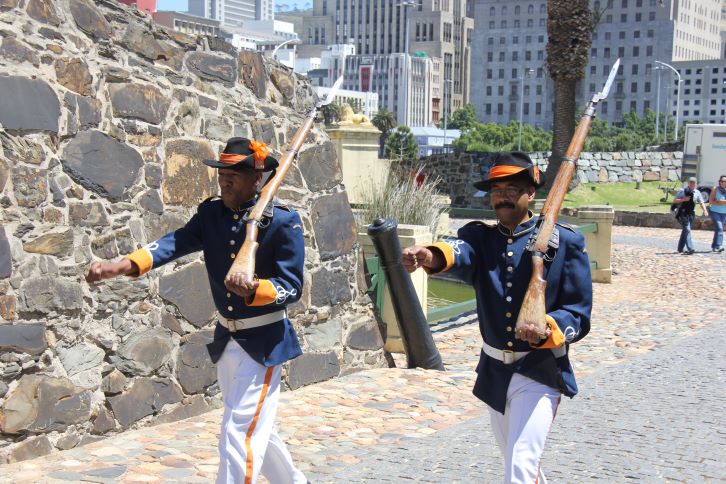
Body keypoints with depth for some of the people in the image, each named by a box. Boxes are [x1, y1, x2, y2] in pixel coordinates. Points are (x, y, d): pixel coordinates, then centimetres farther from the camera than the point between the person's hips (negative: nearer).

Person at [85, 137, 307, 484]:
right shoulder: (211, 213, 1)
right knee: (256, 428, 21)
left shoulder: (284, 220, -14)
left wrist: (253, 289, -37)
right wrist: (122, 265, -31)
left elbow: (292, 286, -17)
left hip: (264, 342, -7)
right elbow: (176, 243, -14)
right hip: (225, 339, 7)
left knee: (239, 435, -13)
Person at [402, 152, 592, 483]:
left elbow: (579, 315, -7)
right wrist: (430, 256, -50)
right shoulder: (482, 236, 0)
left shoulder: (564, 242, -8)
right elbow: (461, 252, -26)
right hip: (494, 370, 5)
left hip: (539, 372, -5)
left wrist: (547, 329, -29)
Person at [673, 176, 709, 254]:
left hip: (691, 214, 5)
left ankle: (680, 248, 23)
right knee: (687, 230, -15)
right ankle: (690, 248, -23)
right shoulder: (683, 191, -6)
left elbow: (702, 202, 2)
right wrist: (683, 199, -21)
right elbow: (674, 201, -5)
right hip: (683, 213, -5)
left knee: (685, 231, 12)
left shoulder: (697, 192, 6)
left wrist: (705, 210, -15)